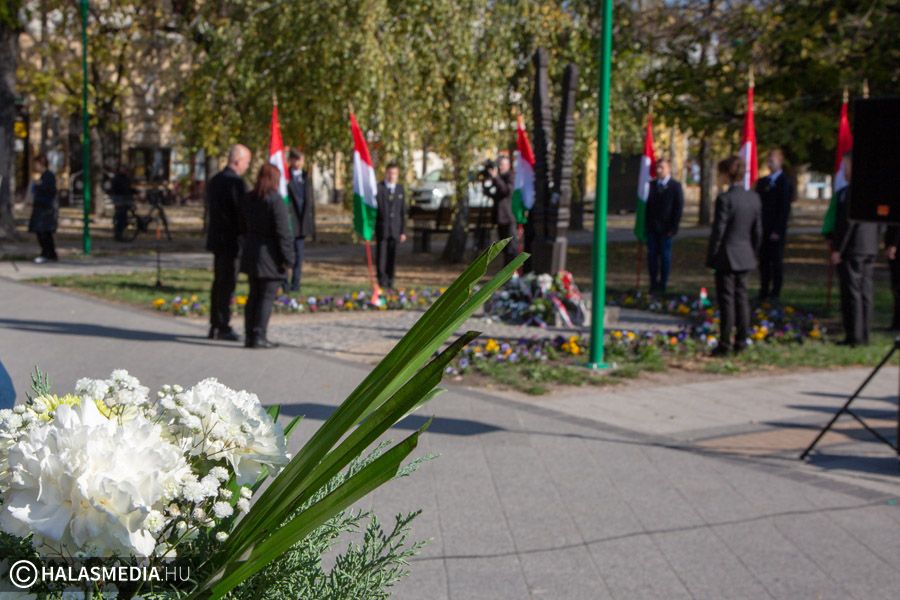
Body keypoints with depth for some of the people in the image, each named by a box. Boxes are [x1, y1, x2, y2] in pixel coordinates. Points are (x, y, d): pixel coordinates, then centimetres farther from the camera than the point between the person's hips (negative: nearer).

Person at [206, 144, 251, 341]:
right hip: (231, 240, -9)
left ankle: (215, 326, 18)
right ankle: (223, 327, -1)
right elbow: (242, 212, -17)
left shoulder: (214, 180, 12)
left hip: (216, 238, 9)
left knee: (219, 282, 14)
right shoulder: (236, 182, -16)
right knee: (227, 284, -4)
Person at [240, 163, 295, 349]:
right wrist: (287, 258, -13)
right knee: (267, 297, -2)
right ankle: (258, 336, -3)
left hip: (251, 254, 8)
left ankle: (249, 335, 17)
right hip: (269, 255, -7)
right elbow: (283, 232, -17)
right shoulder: (275, 200, -16)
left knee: (254, 295, 15)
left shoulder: (247, 199, 8)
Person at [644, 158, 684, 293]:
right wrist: (646, 224, 3)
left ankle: (662, 285, 6)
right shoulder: (651, 185, 11)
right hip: (652, 227, 4)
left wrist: (673, 227, -12)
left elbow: (679, 207, -5)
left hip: (666, 228, -4)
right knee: (652, 255, 4)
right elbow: (648, 204, 12)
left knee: (665, 256, 1)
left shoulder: (675, 186, -2)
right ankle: (653, 284, 11)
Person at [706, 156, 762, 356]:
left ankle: (725, 345, 2)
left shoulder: (725, 199, -16)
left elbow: (718, 231, -14)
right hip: (745, 257, 6)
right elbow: (758, 230, 9)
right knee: (741, 296, 13)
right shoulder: (754, 198, 4)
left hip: (727, 256, -6)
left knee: (726, 299, -2)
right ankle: (741, 342, 17)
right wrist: (753, 253, 18)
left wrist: (711, 256, -6)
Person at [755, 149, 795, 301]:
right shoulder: (762, 182, 15)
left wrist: (778, 230, -15)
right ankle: (763, 292, 12)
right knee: (763, 261, 7)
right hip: (762, 229, 6)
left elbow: (785, 208, -10)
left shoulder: (785, 182, -5)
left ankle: (775, 293, 3)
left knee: (776, 261, -1)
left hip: (776, 231, -6)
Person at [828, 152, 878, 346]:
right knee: (865, 292, 11)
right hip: (870, 248, 8)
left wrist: (837, 249, -14)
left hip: (852, 249, -8)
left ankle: (854, 336, -3)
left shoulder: (850, 191, -16)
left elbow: (848, 221, -19)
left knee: (852, 293, -4)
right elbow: (876, 221, 15)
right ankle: (864, 335, 15)